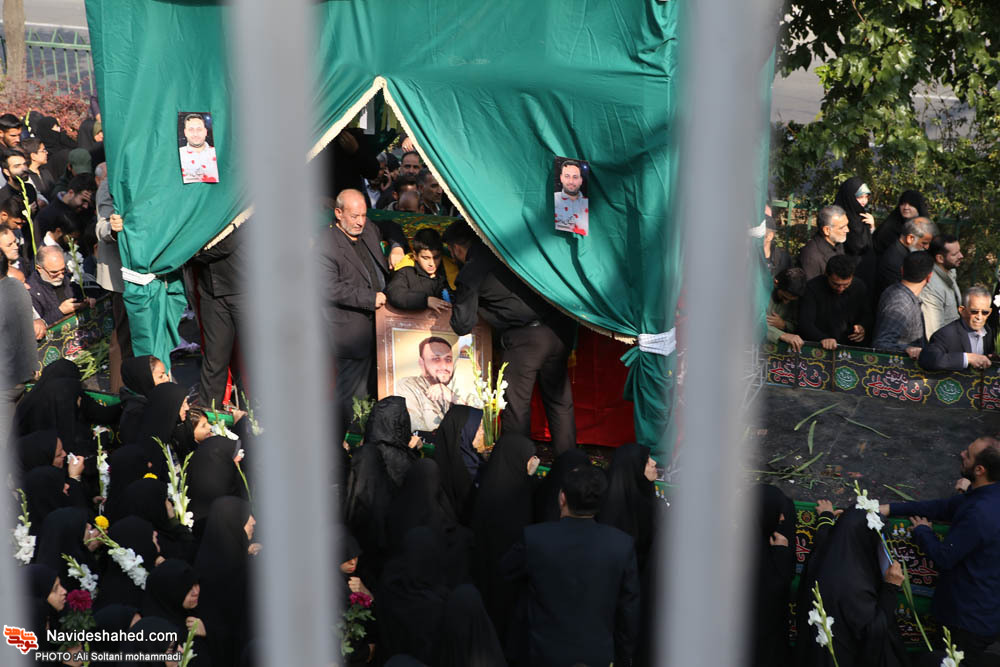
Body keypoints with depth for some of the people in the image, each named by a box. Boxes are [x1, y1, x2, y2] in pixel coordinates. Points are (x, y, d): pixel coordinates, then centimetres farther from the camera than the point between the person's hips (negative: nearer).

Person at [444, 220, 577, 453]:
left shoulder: (469, 274, -2)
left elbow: (463, 325, 1)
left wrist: (456, 305, 21)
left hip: (525, 337, -6)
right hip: (560, 327, 6)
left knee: (516, 404, 7)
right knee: (559, 400, 14)